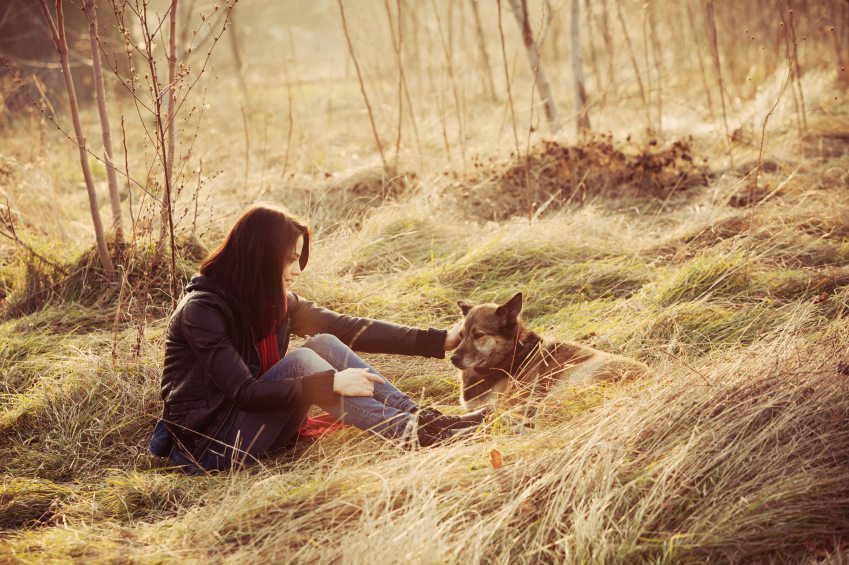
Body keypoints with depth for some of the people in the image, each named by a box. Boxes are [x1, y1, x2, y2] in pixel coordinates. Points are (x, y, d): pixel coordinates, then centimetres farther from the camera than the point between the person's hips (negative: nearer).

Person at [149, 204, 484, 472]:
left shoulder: (275, 301, 3)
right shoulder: (202, 309, -20)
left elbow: (349, 329, 0)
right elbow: (244, 393, -26)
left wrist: (440, 340, -6)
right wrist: (331, 384, -32)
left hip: (253, 422, 7)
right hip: (207, 443, -7)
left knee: (326, 344, -13)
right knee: (301, 362, -27)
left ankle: (422, 419, -18)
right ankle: (415, 436, -28)